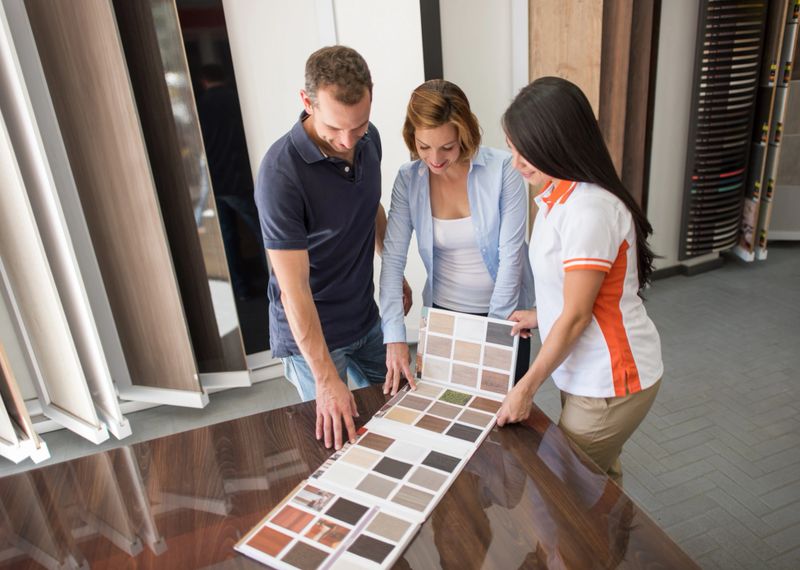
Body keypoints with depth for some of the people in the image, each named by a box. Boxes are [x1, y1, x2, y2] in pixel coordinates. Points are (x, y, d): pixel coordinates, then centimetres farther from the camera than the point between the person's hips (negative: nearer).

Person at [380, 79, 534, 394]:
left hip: (504, 310, -1)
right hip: (443, 310, 2)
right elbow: (392, 258, -13)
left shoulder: (502, 168, -18)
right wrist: (395, 336, -20)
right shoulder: (408, 179, -10)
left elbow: (511, 254, -16)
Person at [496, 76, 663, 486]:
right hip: (587, 372, 9)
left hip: (611, 382, -9)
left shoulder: (588, 209, -25)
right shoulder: (561, 194, 3)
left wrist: (526, 388, -12)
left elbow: (577, 316, -20)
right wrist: (541, 315, 13)